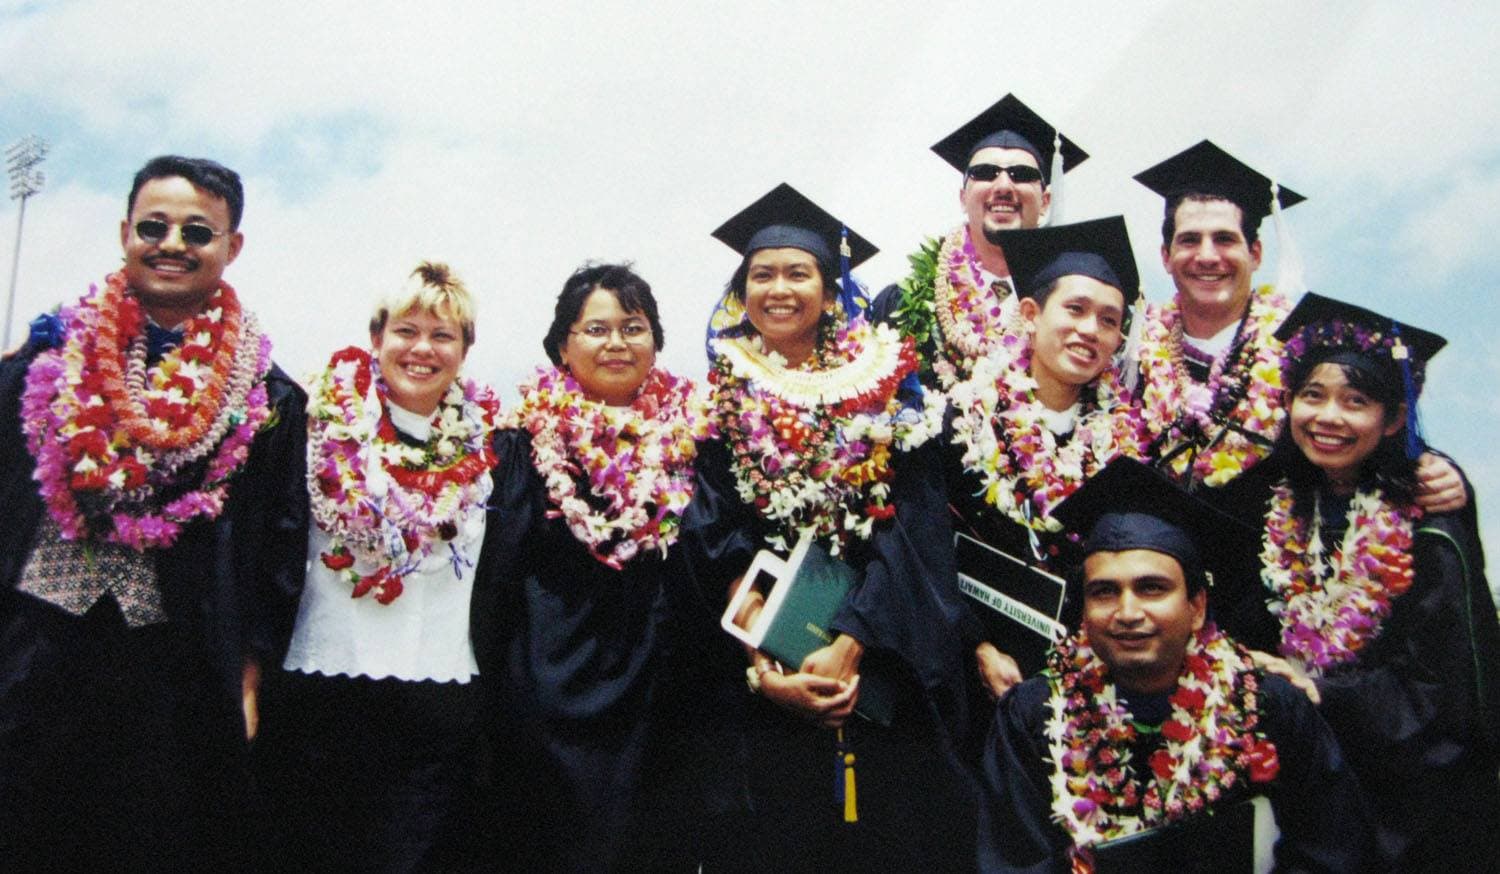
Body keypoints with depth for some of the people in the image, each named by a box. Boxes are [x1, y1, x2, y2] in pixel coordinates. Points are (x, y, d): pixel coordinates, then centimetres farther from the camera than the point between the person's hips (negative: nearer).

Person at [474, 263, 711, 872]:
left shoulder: (690, 432, 5)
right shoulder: (528, 437, 0)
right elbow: (500, 571, 1)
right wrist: (497, 684, -3)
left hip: (661, 683, 2)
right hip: (553, 681, -2)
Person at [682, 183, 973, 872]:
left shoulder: (887, 389, 5)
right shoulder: (719, 400, 6)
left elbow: (911, 535, -4)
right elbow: (710, 551, -1)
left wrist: (848, 647, -16)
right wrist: (762, 669, -13)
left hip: (881, 678, 0)